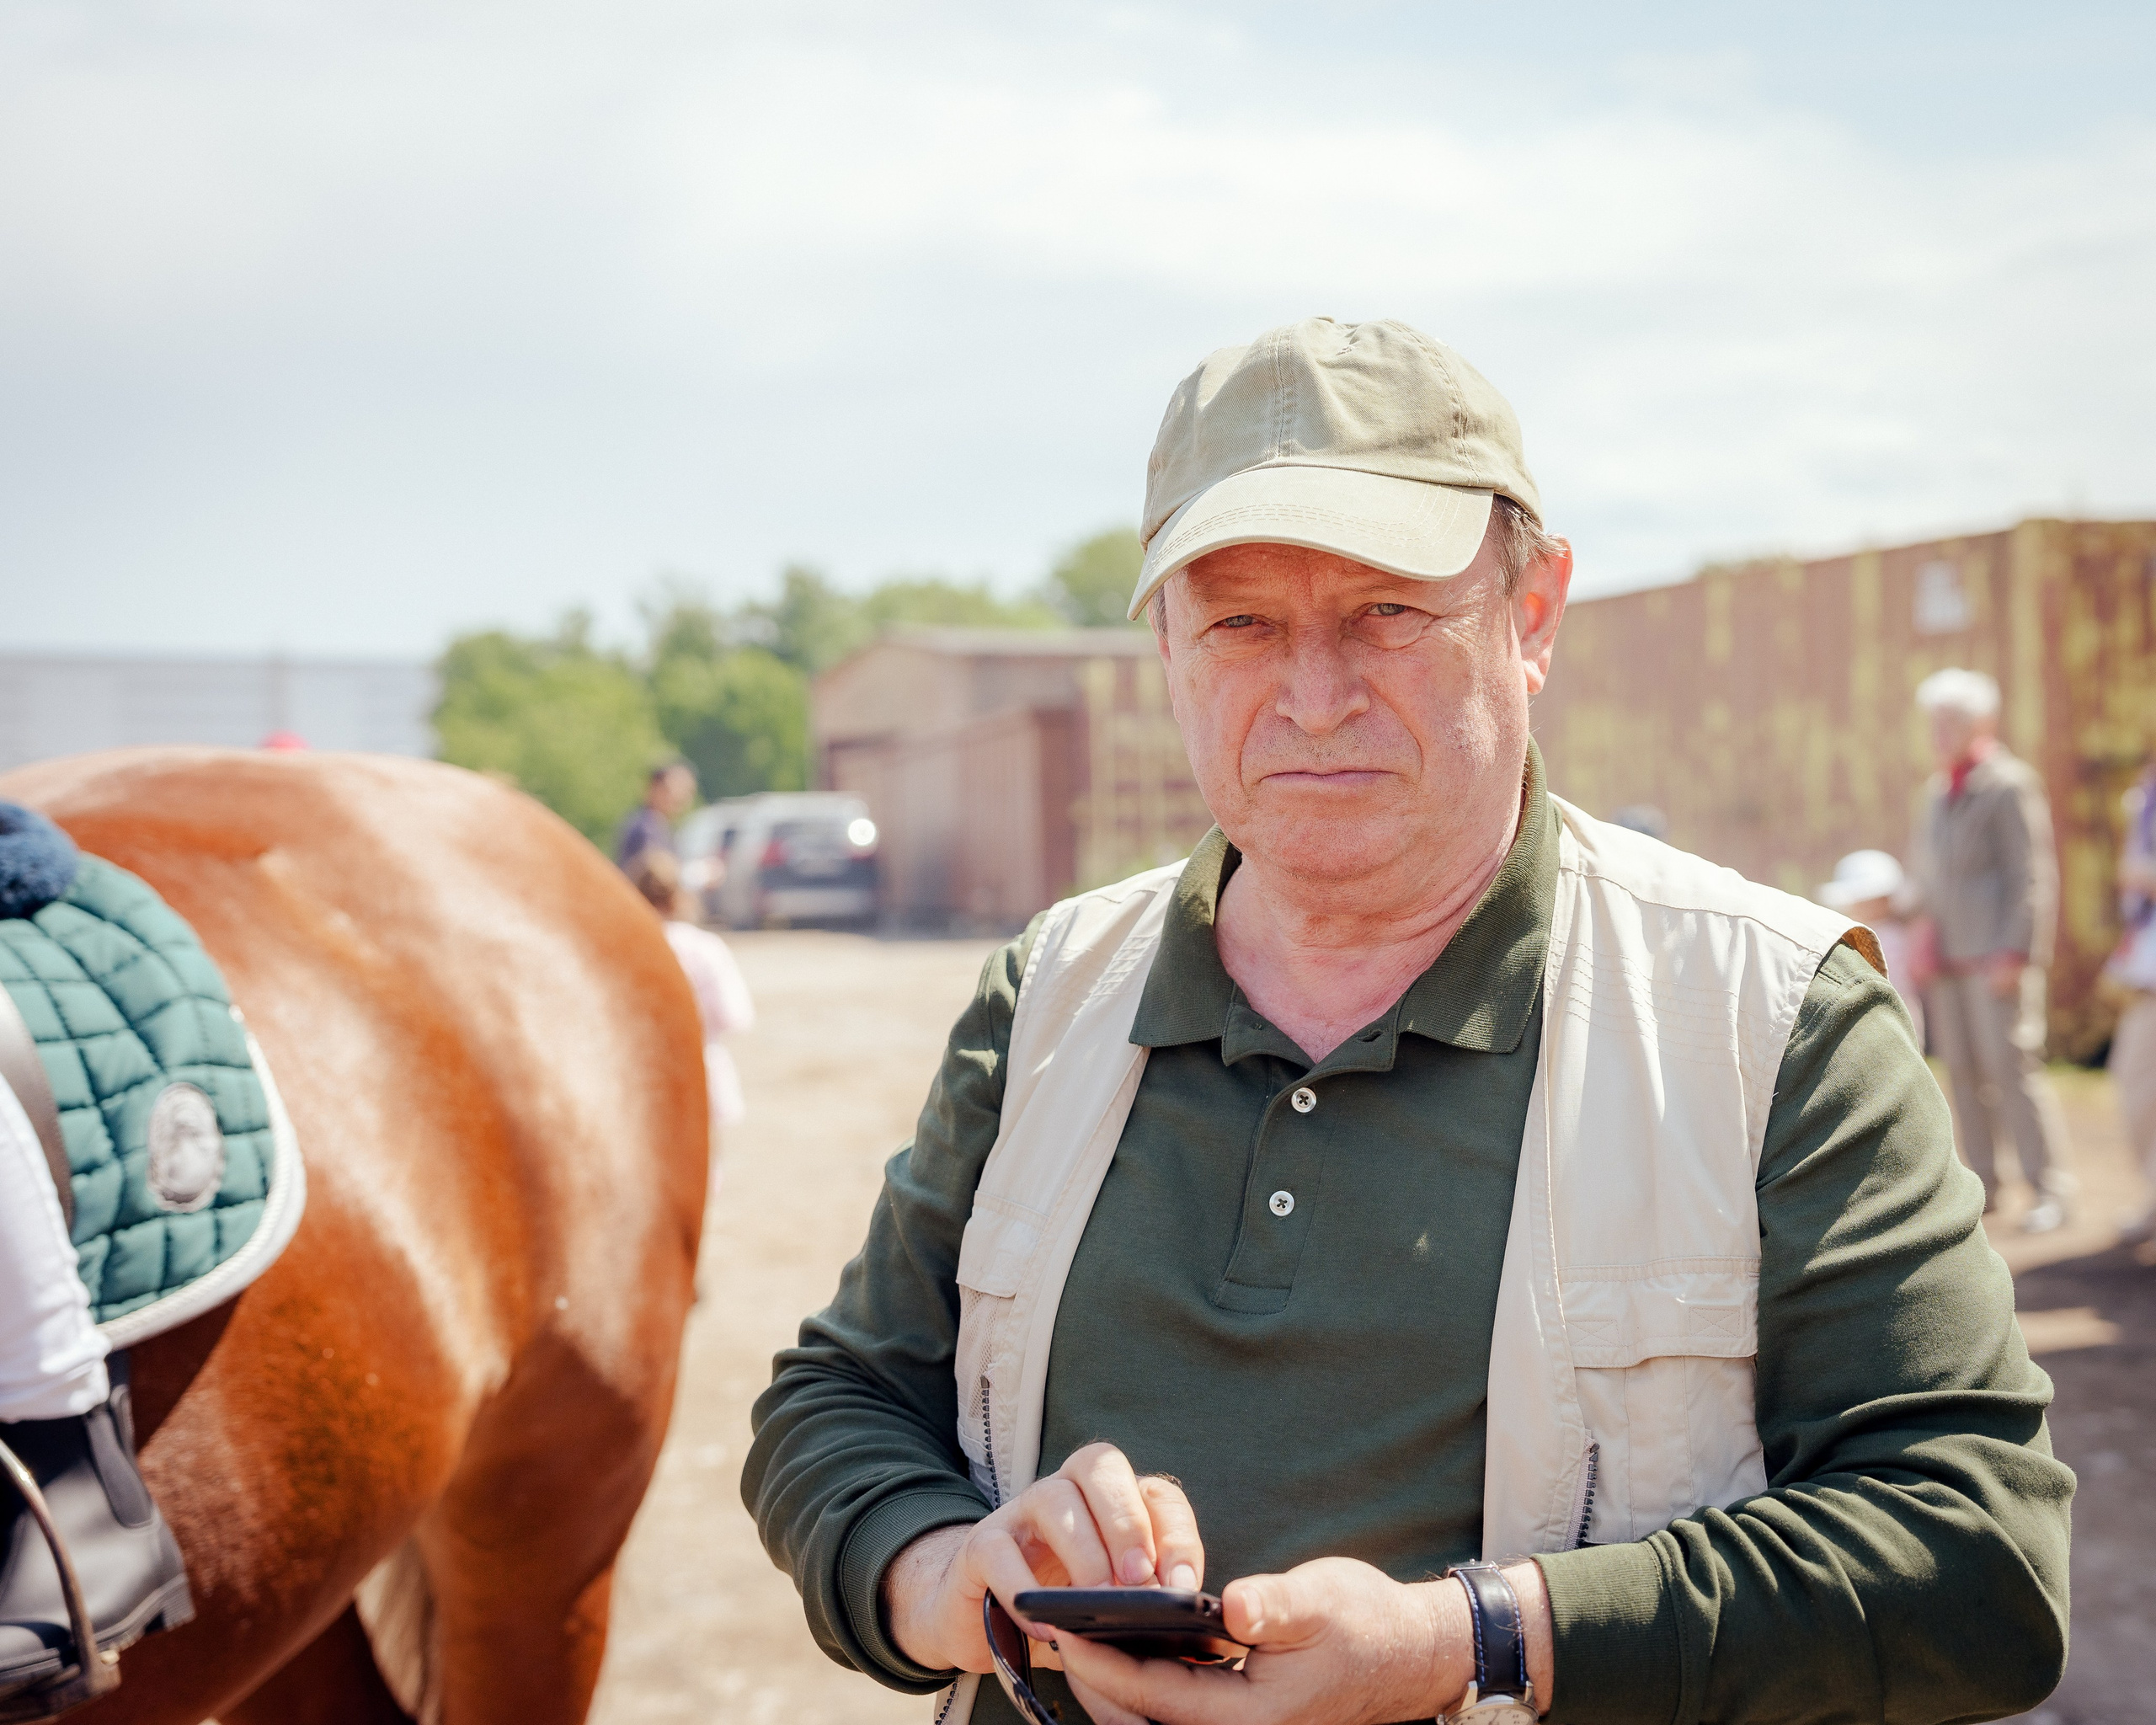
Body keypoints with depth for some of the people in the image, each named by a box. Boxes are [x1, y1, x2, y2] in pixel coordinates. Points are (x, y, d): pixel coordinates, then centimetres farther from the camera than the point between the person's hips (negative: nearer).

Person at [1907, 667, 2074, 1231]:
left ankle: (2048, 1190, -4)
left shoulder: (2010, 785, -6)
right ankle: (1982, 1185, 11)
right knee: (1964, 1072, 6)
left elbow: (2032, 876, -11)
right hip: (1949, 957, 7)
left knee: (2013, 1067, -9)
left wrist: (2014, 952, -16)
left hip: (1998, 957, -7)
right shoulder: (1938, 792, 18)